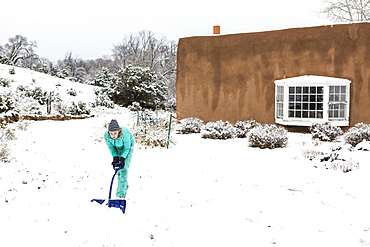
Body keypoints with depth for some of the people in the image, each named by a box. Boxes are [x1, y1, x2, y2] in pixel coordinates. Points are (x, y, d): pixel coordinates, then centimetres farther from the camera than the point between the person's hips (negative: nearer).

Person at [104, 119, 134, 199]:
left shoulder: (125, 134, -39)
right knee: (118, 169, 9)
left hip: (127, 148, -4)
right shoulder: (106, 135, -27)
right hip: (117, 149, 4)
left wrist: (122, 158, -29)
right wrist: (115, 157, -23)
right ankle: (125, 186, 33)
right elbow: (111, 148, -13)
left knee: (124, 169, -14)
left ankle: (121, 194, -13)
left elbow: (127, 148, -25)